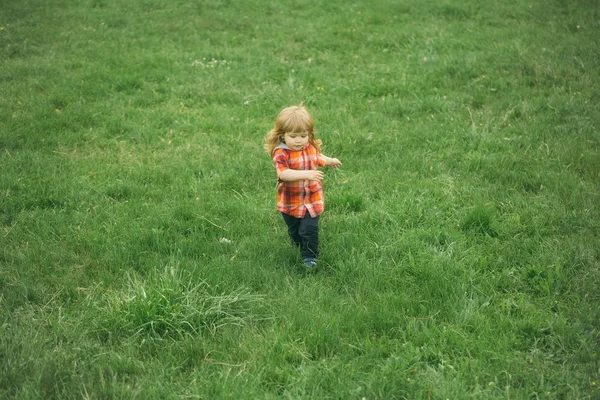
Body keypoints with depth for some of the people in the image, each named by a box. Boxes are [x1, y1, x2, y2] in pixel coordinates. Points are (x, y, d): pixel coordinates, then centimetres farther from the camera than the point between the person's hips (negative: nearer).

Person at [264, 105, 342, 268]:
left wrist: (329, 161, 38)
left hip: (312, 200, 2)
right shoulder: (281, 153, -23)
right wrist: (305, 174, -50)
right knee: (294, 231, 20)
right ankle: (301, 248, 45)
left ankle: (310, 256, 13)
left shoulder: (311, 147, -4)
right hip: (290, 203, -2)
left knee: (309, 229, -6)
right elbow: (283, 173, -40)